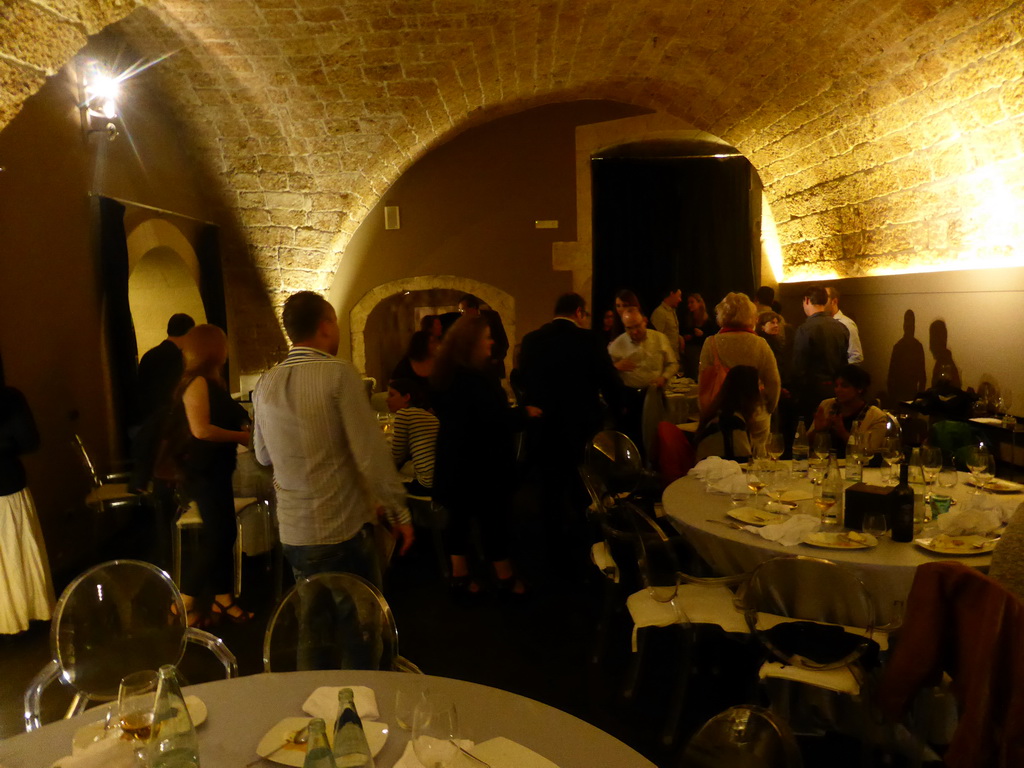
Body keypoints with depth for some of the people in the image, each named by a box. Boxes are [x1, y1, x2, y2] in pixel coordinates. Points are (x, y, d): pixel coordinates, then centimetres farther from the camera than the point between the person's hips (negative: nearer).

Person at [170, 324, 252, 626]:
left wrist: (244, 425, 2)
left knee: (224, 534, 12)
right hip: (201, 471, -9)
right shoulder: (198, 381, -16)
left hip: (215, 469, 9)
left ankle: (222, 600, 22)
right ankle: (183, 604, 6)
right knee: (216, 537, -5)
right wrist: (242, 436, -18)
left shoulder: (212, 381, 13)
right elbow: (201, 429, -25)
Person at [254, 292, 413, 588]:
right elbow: (371, 453, -16)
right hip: (344, 531, -6)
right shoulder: (338, 373, -14)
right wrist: (399, 513, -8)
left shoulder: (265, 383, 3)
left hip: (292, 533, 6)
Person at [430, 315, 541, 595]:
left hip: (455, 457, 9)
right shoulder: (475, 377, -24)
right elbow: (497, 418, -26)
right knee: (493, 518, 3)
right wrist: (525, 412, -8)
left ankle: (460, 576, 21)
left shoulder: (444, 373, 6)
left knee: (459, 515, 13)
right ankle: (506, 578, 16)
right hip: (482, 461, -8)